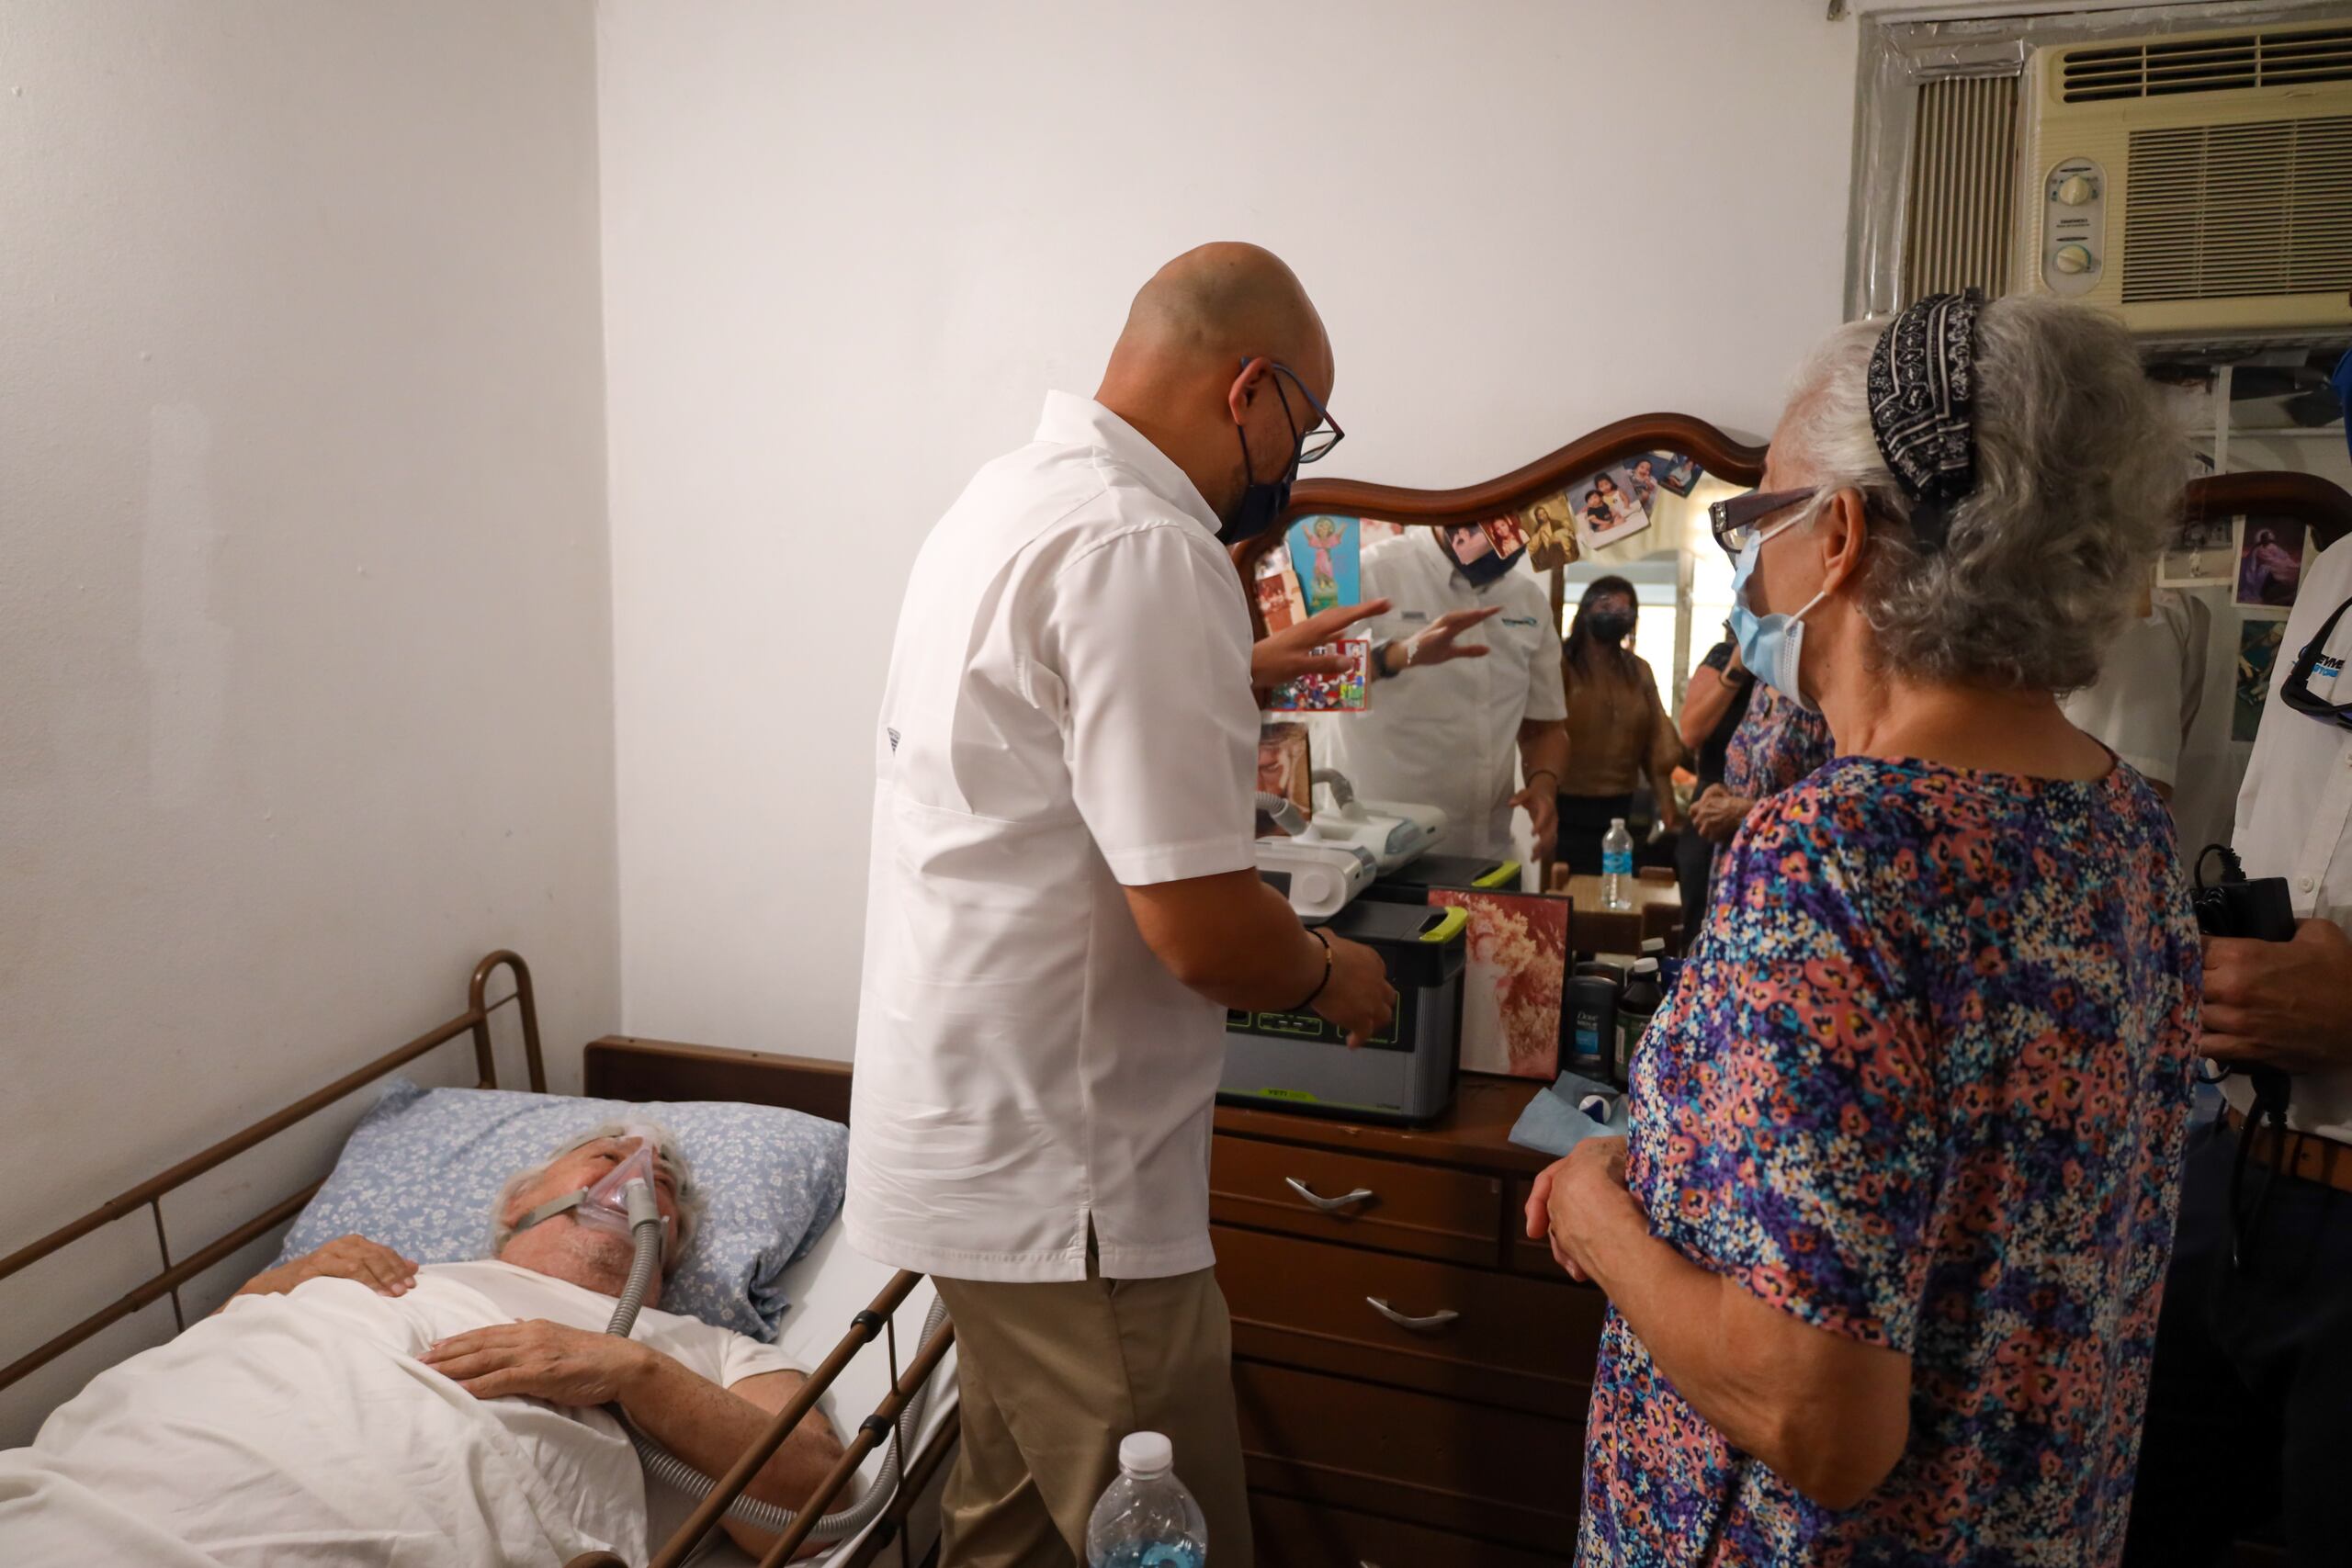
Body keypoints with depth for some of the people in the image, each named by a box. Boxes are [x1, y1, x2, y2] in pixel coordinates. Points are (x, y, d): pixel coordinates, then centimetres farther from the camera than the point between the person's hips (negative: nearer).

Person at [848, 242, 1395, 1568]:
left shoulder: (1009, 495, 10)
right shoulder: (1143, 552, -22)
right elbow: (1200, 930, -24)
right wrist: (1328, 975, -4)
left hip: (971, 1134, 10)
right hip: (1061, 1176, -10)